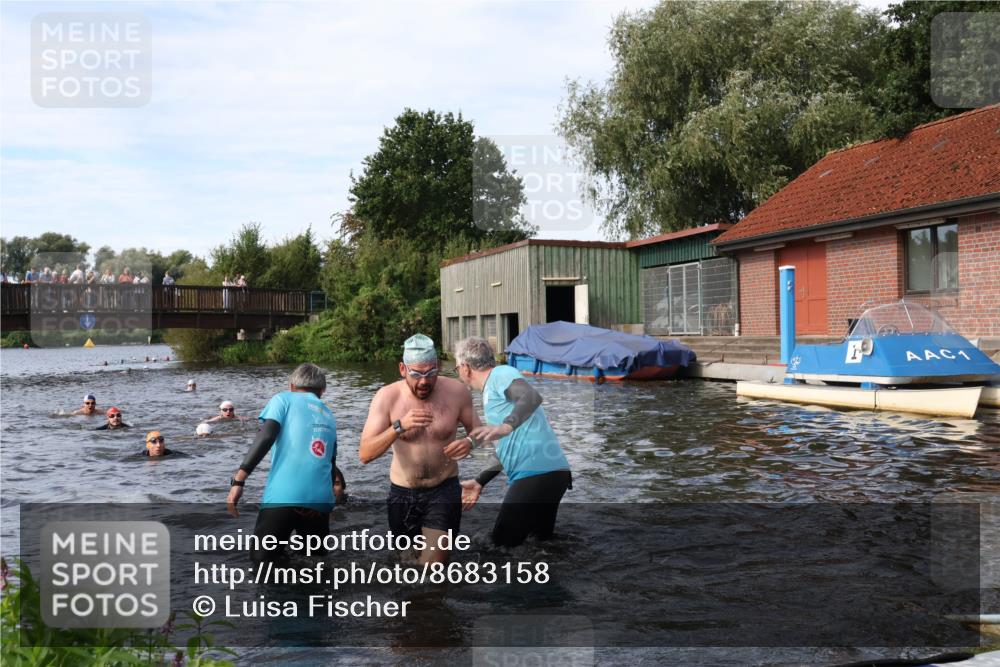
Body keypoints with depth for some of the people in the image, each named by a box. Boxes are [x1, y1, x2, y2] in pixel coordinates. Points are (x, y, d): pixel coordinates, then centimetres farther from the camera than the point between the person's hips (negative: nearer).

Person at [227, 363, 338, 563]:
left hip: (284, 497, -4)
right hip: (321, 500, 4)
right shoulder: (329, 416, 25)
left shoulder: (284, 399, 12)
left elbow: (266, 437, -5)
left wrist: (238, 480, -8)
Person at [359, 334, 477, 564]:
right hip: (402, 493, 1)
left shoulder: (456, 392, -11)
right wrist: (399, 426, -37)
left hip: (444, 490, -1)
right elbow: (365, 454, -21)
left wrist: (469, 442, -22)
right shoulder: (387, 397, -14)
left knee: (435, 561, -13)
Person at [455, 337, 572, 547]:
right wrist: (479, 482, 26)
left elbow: (532, 397, -24)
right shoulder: (492, 390, 26)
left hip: (537, 473, -10)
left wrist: (506, 426, -40)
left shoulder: (501, 373, -2)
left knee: (503, 545, -5)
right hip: (548, 472, 10)